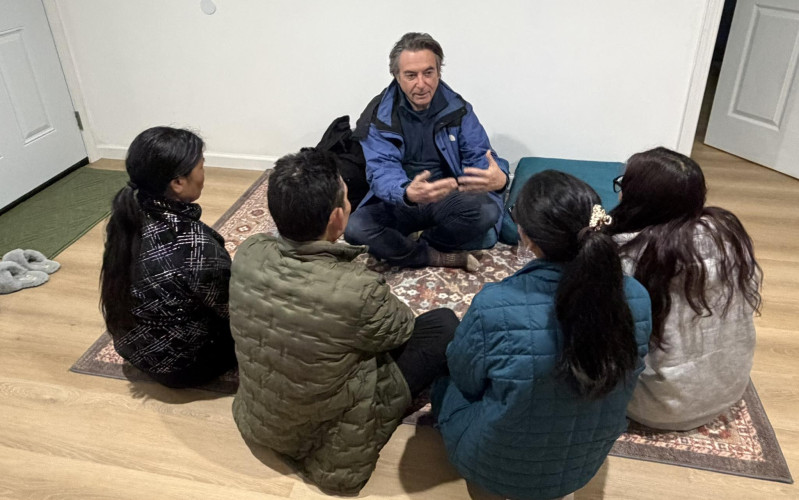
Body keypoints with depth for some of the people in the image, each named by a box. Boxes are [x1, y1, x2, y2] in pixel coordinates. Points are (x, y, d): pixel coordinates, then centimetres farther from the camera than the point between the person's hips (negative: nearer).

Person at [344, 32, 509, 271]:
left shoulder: (457, 108, -4)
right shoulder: (378, 116, -10)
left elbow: (480, 156, -8)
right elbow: (382, 172, -21)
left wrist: (498, 178, -35)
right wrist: (408, 193, -46)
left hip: (449, 200, 1)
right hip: (398, 203, 0)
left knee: (487, 209, -30)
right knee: (355, 228, -29)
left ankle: (415, 246, -8)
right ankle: (442, 257, -15)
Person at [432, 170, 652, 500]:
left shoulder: (494, 307, -36)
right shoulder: (637, 298, -22)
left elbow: (465, 380, -14)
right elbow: (617, 383, -2)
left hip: (496, 465, -4)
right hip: (585, 464, 5)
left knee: (445, 375, 25)